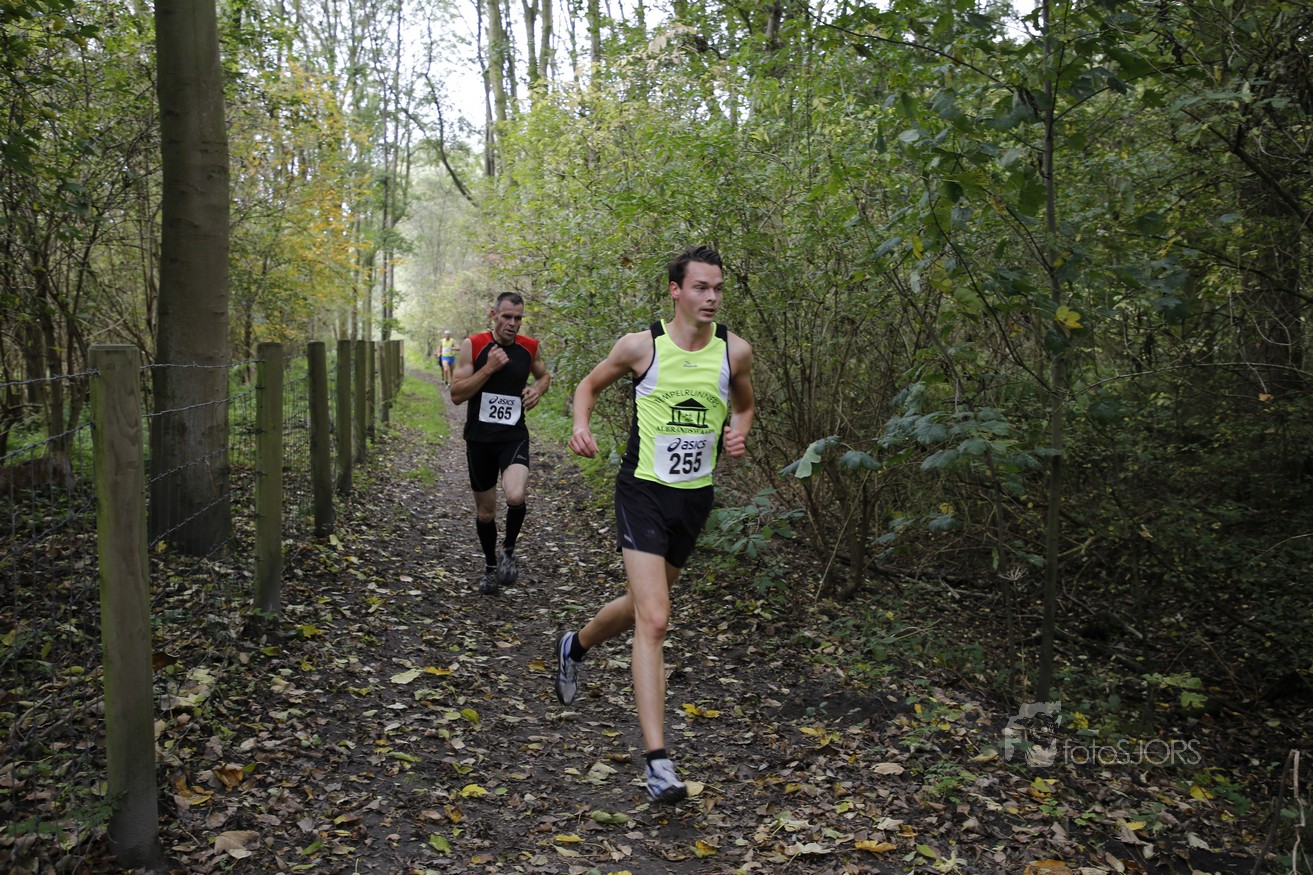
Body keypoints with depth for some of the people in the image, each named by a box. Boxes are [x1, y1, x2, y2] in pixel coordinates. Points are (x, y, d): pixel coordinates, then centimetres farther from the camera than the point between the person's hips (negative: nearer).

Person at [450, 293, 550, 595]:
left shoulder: (530, 347, 1)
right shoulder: (473, 345, -7)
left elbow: (543, 375, 22)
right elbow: (456, 394, -11)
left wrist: (538, 389, -1)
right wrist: (489, 368, -20)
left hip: (513, 437, 0)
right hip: (479, 438, 0)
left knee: (516, 497, -25)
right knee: (485, 511, 12)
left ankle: (508, 550, 4)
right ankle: (490, 565, 36)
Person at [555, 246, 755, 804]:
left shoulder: (735, 351, -1)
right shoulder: (640, 346, -8)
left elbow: (744, 403, 20)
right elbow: (589, 385, 9)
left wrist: (738, 432, -1)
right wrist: (581, 426, -10)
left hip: (695, 497, 5)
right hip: (643, 491, -4)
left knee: (643, 606, 20)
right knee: (653, 620, -16)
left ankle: (575, 646, 53)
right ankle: (658, 761, -13)